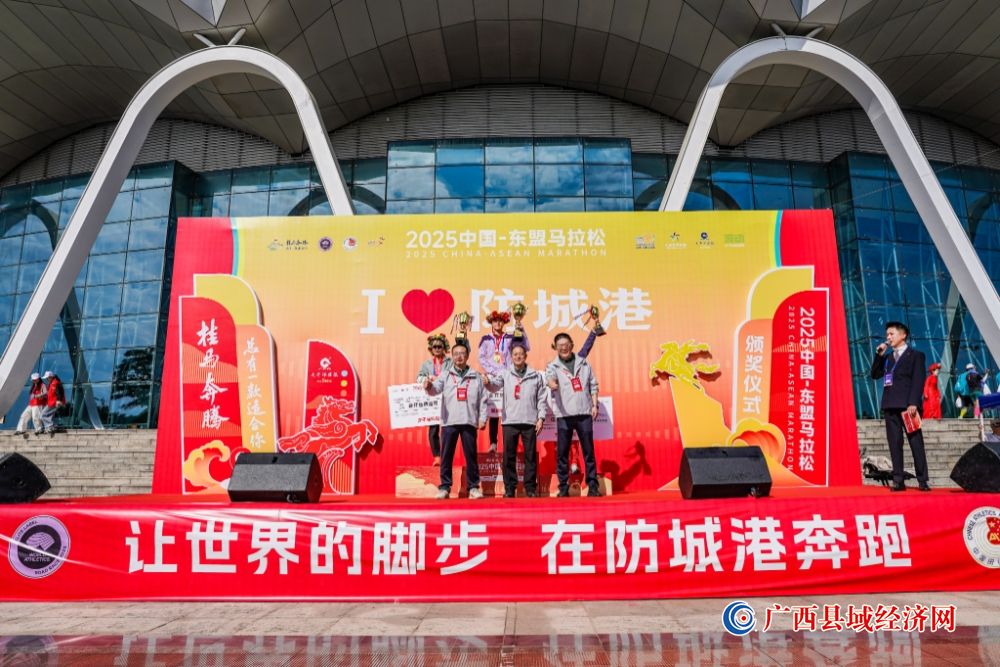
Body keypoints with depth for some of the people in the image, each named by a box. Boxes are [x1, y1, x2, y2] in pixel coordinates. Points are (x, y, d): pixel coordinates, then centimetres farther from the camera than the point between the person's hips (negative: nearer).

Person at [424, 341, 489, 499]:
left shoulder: (476, 377, 9)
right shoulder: (445, 375, 8)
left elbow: (483, 400, 8)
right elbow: (436, 389, -10)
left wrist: (482, 418, 0)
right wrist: (429, 386, -33)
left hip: (469, 422, 0)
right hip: (449, 422, 0)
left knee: (471, 455, 5)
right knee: (446, 456, 4)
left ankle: (473, 487, 14)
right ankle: (444, 487, 13)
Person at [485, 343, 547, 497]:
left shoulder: (536, 376, 7)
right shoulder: (505, 374, 6)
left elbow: (541, 398, 7)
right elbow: (495, 386, -12)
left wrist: (541, 417, -1)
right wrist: (488, 382, -34)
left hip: (529, 421, 0)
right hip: (509, 421, 0)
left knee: (530, 456, 4)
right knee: (509, 456, 3)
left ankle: (531, 488, 13)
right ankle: (509, 488, 12)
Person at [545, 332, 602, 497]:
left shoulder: (583, 363, 13)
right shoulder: (553, 366, 4)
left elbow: (593, 385, 15)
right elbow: (549, 377, -18)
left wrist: (594, 405, 5)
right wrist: (551, 383, -42)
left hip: (584, 413, 1)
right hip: (564, 415, -1)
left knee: (588, 450, 3)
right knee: (562, 452, 0)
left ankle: (593, 485, 10)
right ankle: (563, 488, 9)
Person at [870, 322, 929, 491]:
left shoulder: (915, 355, 4)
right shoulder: (887, 357, 19)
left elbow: (918, 381, -5)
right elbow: (875, 375, 12)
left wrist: (913, 403, -16)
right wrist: (879, 355, 3)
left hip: (908, 405, -5)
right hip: (890, 405, 5)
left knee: (916, 443, -2)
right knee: (894, 444, 3)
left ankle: (922, 481, 3)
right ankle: (898, 481, 4)